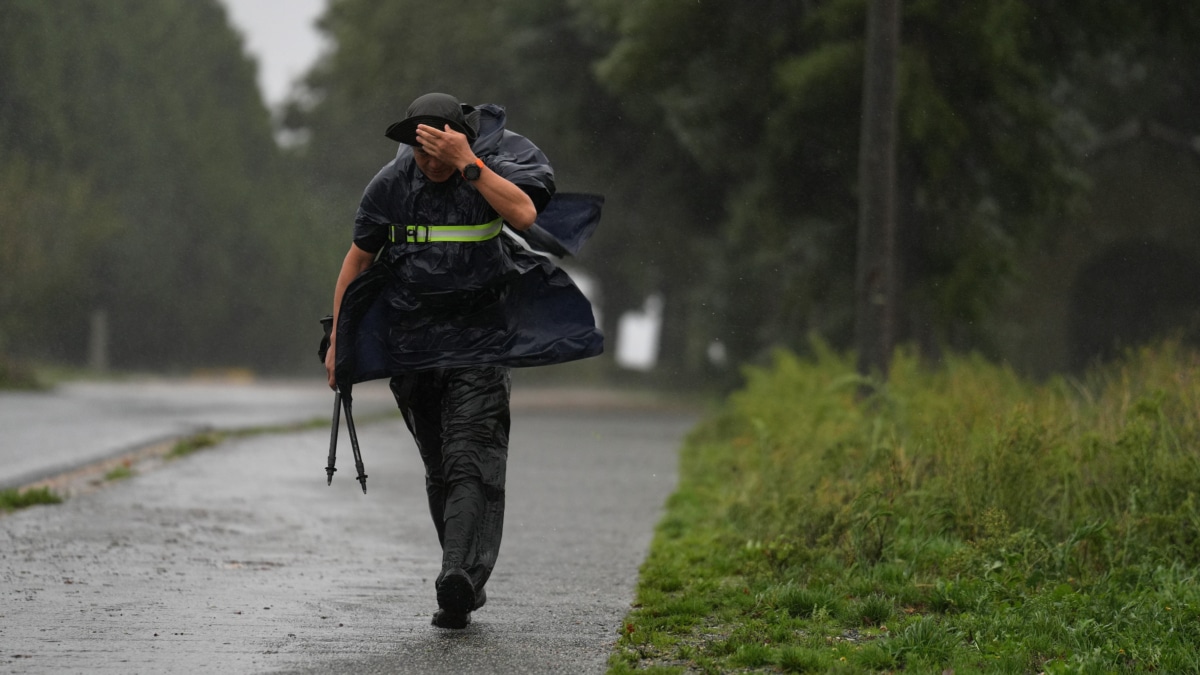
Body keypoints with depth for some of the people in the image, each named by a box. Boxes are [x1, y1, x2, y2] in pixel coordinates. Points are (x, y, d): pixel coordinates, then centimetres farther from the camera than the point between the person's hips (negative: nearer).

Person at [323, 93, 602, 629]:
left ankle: (460, 577, -30)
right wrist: (337, 339, 8)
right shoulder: (391, 185, 1)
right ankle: (469, 582, 18)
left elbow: (524, 213, -28)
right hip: (411, 341, 4)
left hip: (480, 342, -3)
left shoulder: (495, 166, -7)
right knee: (440, 470, 8)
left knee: (472, 461, -18)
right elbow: (358, 259, 10)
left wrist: (465, 163, -32)